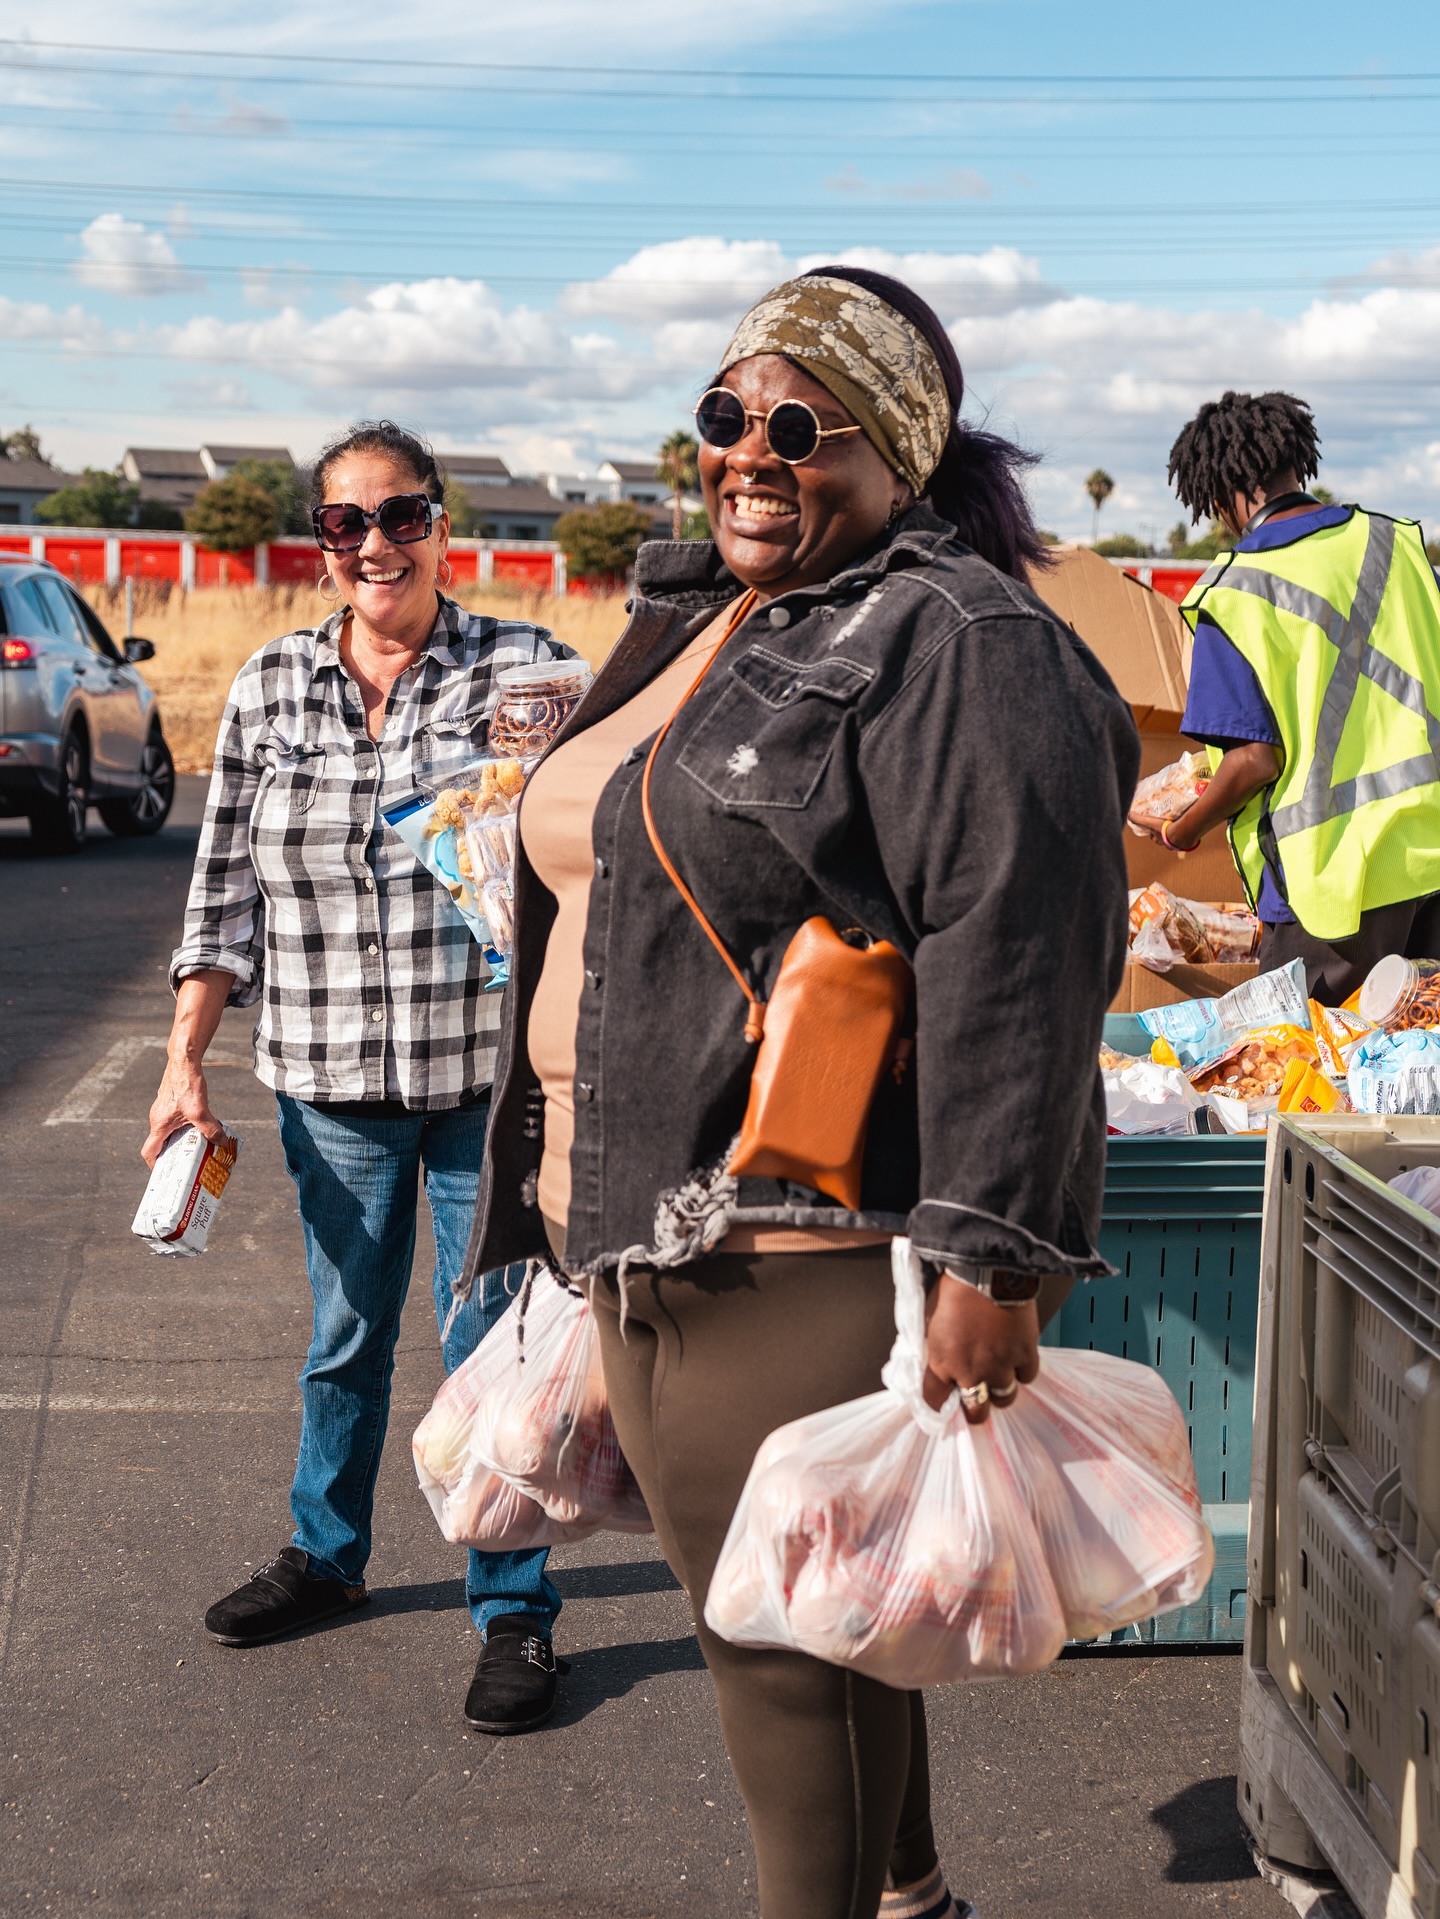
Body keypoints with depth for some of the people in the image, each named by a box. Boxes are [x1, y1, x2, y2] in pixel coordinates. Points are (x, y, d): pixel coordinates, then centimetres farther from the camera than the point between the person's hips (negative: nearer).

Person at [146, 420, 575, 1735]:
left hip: (487, 1077, -3)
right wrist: (185, 1061, 3)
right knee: (345, 1335, 18)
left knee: (493, 1346, 4)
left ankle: (515, 1612, 20)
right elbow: (228, 889, 7)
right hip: (329, 1081, 3)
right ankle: (325, 1557, 40)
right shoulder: (270, 688, 4)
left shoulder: (524, 669, -4)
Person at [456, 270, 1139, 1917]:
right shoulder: (693, 625, 17)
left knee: (794, 1637, 0)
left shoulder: (956, 644, -13)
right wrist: (586, 1220, 26)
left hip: (810, 1263, -9)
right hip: (656, 1235, 10)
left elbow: (1018, 952, -22)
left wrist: (990, 1261, -27)